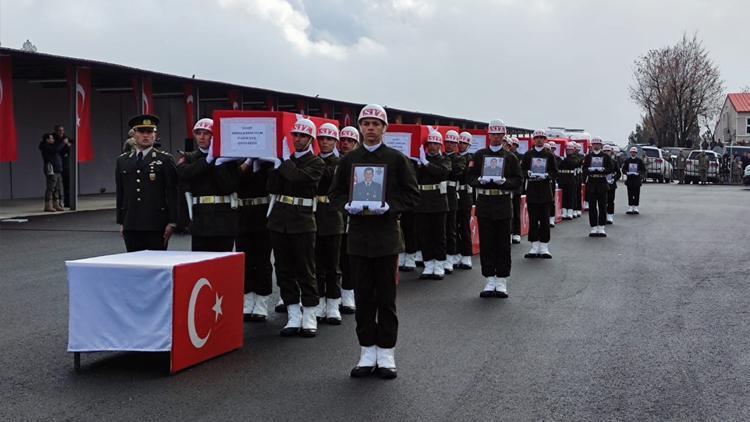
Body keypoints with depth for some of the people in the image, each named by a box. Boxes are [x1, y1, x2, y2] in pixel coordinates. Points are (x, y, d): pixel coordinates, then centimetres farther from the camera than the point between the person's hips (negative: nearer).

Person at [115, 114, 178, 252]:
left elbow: (172, 193, -1)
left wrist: (172, 222, -6)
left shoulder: (165, 160, 1)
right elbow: (119, 193, 15)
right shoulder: (122, 161, 12)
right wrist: (121, 222, 11)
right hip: (131, 226, 3)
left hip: (156, 225, -3)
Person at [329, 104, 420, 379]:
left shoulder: (396, 158, 1)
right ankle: (367, 354, 16)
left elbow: (412, 194, 0)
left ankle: (386, 355, 12)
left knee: (386, 298, 3)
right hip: (358, 236, 2)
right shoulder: (349, 159, 8)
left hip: (386, 235, -2)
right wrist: (348, 206, -9)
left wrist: (388, 207, -15)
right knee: (363, 297, 6)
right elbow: (335, 192, 11)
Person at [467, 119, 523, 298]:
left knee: (503, 245, 2)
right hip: (484, 204, 1)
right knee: (486, 244, 3)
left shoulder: (510, 157, 6)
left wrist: (504, 181, -15)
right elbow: (470, 177, 6)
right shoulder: (479, 155, 7)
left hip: (503, 205, -1)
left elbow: (518, 180, 3)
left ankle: (501, 282, 9)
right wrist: (480, 180, -14)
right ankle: (490, 281, 11)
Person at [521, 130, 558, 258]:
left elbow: (555, 173, 5)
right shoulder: (528, 154, 7)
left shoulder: (549, 155, 5)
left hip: (545, 190, -1)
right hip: (532, 189, 1)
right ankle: (534, 247, 7)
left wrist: (546, 175, -14)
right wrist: (528, 174, -12)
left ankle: (544, 247, 6)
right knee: (533, 219, 1)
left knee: (545, 219, 1)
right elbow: (522, 170, 8)